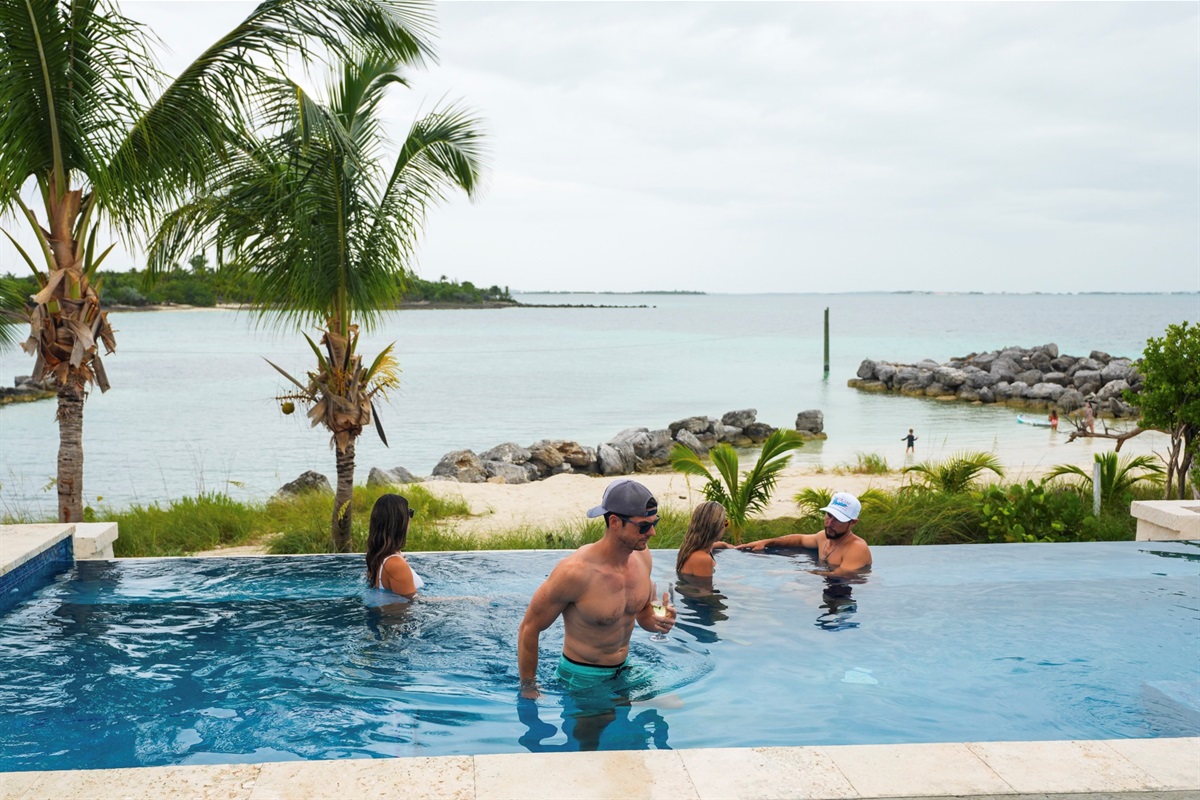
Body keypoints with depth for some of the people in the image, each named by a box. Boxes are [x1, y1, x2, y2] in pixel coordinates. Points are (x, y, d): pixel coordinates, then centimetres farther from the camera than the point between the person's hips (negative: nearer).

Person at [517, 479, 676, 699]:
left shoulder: (642, 556, -7)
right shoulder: (575, 571, -29)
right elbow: (529, 628, -17)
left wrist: (658, 621, -13)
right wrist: (528, 689, -11)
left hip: (624, 670, 7)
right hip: (581, 679, -6)